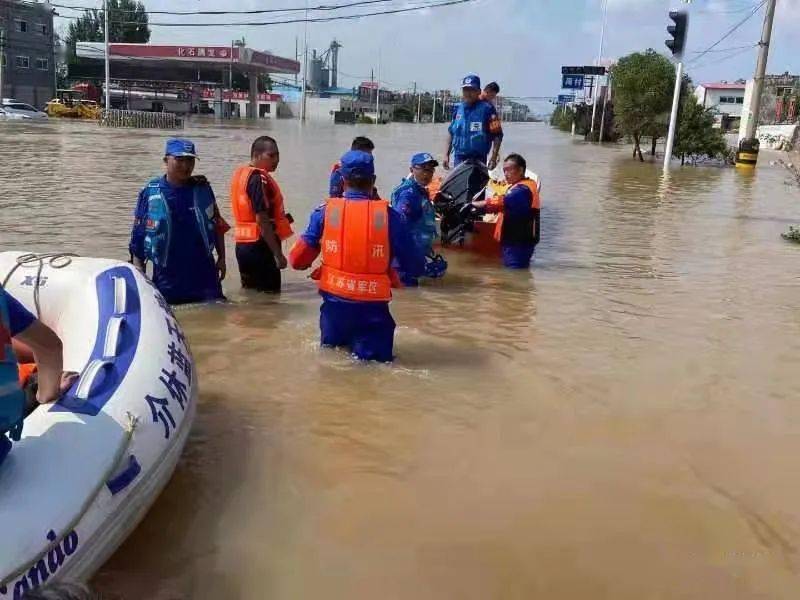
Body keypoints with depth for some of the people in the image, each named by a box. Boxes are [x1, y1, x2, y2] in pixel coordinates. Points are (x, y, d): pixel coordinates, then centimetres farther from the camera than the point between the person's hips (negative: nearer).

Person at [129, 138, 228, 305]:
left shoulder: (203, 189, 4)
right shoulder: (150, 193, -3)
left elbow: (218, 226, 11)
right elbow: (137, 236, 1)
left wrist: (222, 258, 8)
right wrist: (139, 271, -2)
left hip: (204, 274, 2)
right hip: (166, 278, -1)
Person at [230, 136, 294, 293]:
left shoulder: (241, 173, 13)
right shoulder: (259, 179, -16)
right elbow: (262, 221, -22)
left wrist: (281, 218, 11)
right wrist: (278, 254, -21)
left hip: (244, 244, 10)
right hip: (259, 246, -10)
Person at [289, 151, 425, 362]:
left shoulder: (325, 212, -3)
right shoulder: (387, 215, -6)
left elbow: (298, 261, 1)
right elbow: (416, 268, -1)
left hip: (335, 303, 3)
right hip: (372, 308, -2)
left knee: (331, 350, 28)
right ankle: (365, 351, -12)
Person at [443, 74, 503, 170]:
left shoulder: (486, 109, -5)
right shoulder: (458, 109, 12)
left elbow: (497, 135, -7)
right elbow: (451, 133, 20)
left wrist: (494, 157, -14)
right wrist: (446, 155, 14)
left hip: (478, 159, -5)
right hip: (459, 159, 5)